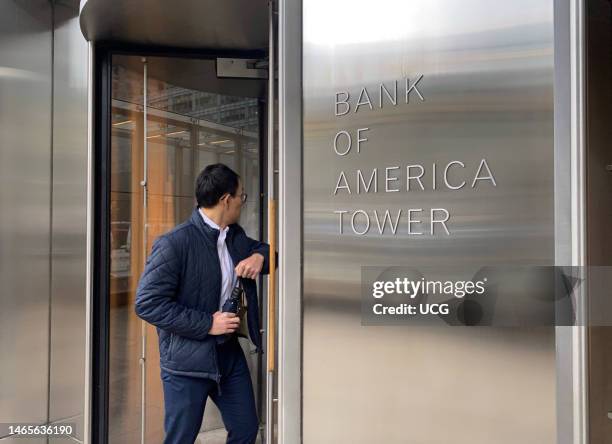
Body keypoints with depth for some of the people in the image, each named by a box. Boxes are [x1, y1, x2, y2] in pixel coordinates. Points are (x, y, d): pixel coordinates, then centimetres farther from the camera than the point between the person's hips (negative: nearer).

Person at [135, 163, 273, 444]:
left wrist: (260, 255, -4)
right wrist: (207, 324, -22)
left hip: (230, 351, 7)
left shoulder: (236, 236, 4)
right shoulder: (174, 243, -19)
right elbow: (147, 303, -20)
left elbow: (263, 248, 21)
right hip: (187, 360, -7)